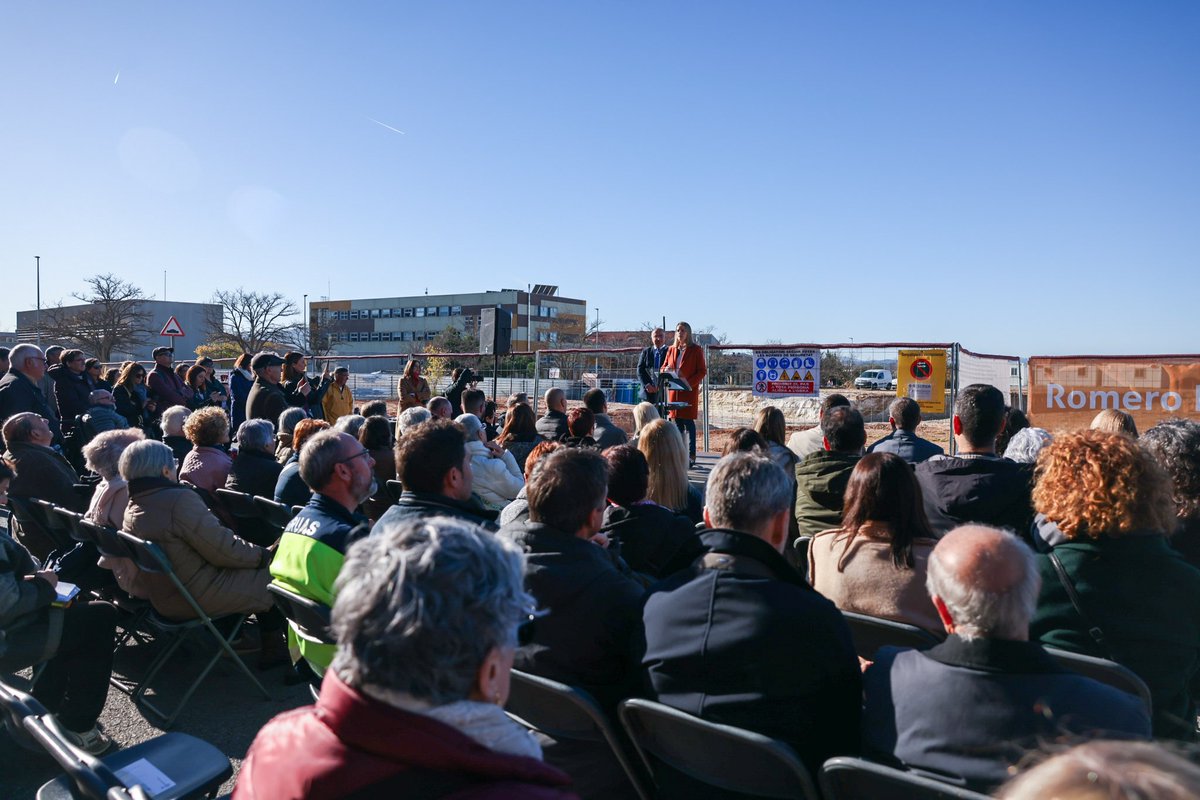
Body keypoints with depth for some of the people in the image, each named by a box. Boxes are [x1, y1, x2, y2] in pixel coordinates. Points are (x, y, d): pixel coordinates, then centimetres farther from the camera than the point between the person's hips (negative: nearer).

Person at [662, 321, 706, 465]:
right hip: (673, 391, 5)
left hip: (689, 391, -5)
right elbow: (663, 367, 19)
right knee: (677, 423, 6)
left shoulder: (695, 350, 0)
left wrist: (689, 382, -16)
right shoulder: (671, 349, 14)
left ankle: (691, 455, -1)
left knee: (688, 422, -5)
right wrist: (666, 369, -6)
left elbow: (702, 371, -3)